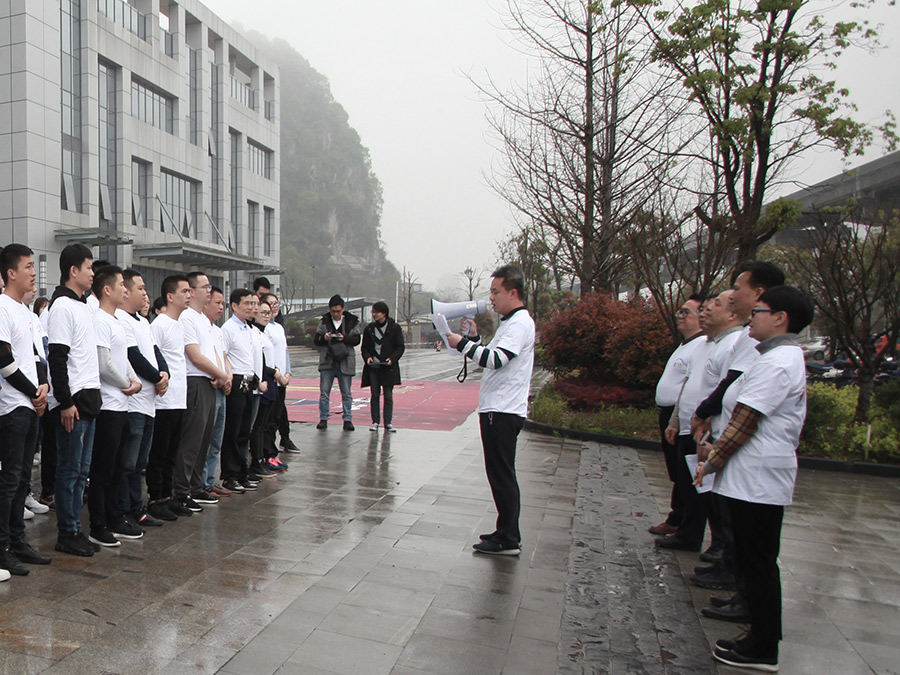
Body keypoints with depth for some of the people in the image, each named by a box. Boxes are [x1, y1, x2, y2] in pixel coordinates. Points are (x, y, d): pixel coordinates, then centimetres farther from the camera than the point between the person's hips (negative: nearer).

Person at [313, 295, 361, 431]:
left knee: (346, 393, 4)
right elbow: (316, 340, 6)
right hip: (327, 362, 1)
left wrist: (344, 338, -18)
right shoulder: (324, 321, 7)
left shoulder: (352, 322, 3)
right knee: (324, 393, 3)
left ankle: (348, 420, 11)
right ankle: (323, 419, 13)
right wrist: (324, 338, -16)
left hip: (345, 362, -1)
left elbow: (356, 340, -1)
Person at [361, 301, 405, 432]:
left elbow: (400, 347, 0)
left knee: (388, 395, 1)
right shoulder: (369, 329, 8)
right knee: (375, 395, 3)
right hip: (373, 367, 2)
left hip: (388, 367, -2)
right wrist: (367, 357, -7)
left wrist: (392, 358, -15)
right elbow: (364, 347, 12)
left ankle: (388, 422, 7)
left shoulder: (395, 328, 0)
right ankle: (375, 422, 10)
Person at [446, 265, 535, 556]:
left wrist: (462, 343, -20)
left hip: (503, 413, -10)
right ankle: (506, 532, 24)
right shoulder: (511, 322, 20)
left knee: (502, 476, -5)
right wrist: (474, 338, 15)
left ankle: (508, 540, 2)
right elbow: (492, 358, 24)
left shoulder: (520, 323, -12)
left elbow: (496, 359, -25)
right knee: (500, 475, 15)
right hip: (497, 411, 10)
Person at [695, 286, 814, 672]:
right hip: (757, 478, 10)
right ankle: (762, 639, 27)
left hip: (757, 479, -10)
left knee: (757, 564, 1)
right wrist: (719, 449, 14)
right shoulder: (785, 357, 15)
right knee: (756, 563, 17)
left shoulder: (776, 363, -18)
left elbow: (745, 423, -19)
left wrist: (712, 462, -9)